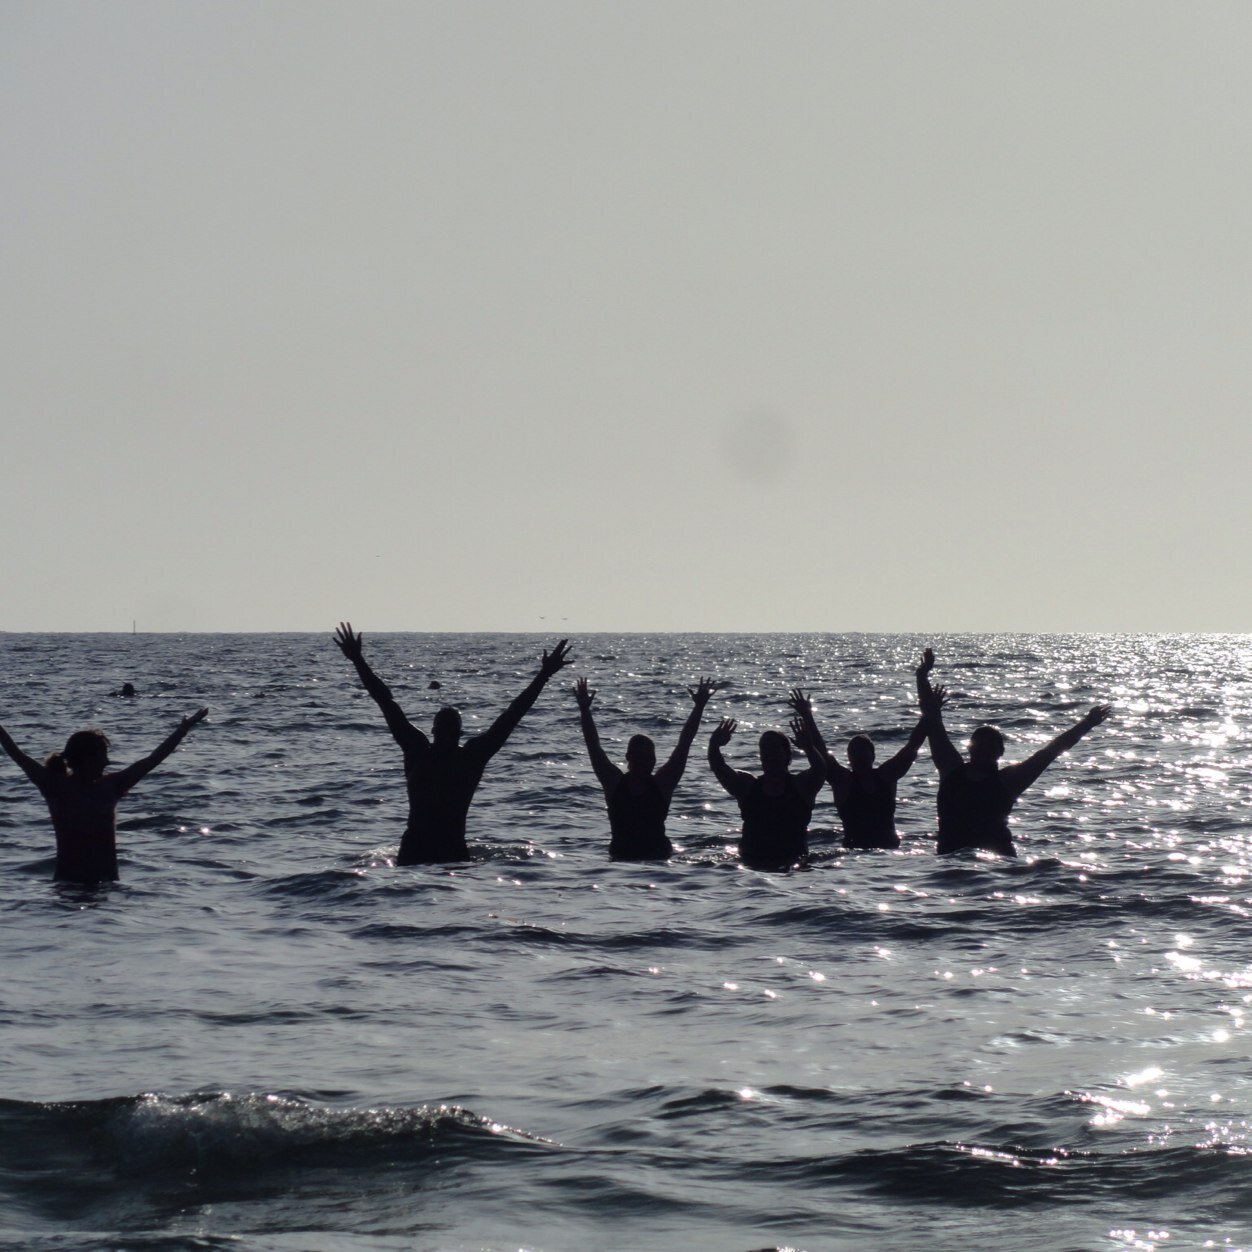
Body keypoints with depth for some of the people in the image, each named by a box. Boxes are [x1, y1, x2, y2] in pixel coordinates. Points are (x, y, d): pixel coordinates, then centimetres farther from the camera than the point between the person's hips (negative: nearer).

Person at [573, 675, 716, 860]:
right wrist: (584, 710, -4)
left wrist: (698, 708, -1)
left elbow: (684, 745, 2)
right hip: (621, 857, 1)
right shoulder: (615, 783, 4)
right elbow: (593, 747, 2)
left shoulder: (661, 784, 3)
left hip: (658, 857, -1)